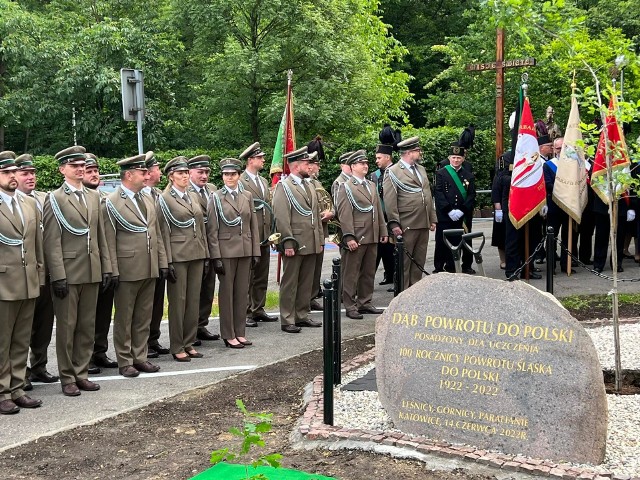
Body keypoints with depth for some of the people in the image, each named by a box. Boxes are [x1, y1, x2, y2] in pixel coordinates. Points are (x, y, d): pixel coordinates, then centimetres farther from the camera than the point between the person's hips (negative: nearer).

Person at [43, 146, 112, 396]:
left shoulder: (93, 197, 13)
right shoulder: (55, 199, -5)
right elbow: (52, 242, -10)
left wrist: (106, 267, 8)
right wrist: (58, 276, -15)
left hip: (92, 272, 5)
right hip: (68, 273, -5)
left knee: (87, 326, 10)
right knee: (66, 327, 3)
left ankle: (81, 373, 19)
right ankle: (67, 378, 12)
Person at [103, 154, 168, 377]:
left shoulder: (147, 200, 13)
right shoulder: (112, 202, -8)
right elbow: (109, 240, -12)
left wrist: (162, 262, 10)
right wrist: (113, 271, -15)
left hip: (149, 269, 7)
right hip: (127, 270, -6)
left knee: (144, 317, 12)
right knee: (124, 318, 5)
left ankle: (140, 357, 22)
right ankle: (125, 362, 13)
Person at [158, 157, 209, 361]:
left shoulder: (193, 197, 14)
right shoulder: (164, 199, -4)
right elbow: (164, 232, -8)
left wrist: (206, 255, 11)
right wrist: (168, 261, -12)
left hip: (197, 254, 6)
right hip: (178, 255, -6)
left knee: (194, 299, 9)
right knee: (178, 301, -1)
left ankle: (189, 343, 18)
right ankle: (177, 347, 6)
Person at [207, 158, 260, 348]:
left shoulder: (247, 196, 9)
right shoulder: (216, 197, -2)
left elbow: (253, 225, 10)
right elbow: (212, 230, -5)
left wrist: (256, 252, 4)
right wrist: (216, 257, -11)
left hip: (245, 250, 4)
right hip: (226, 251, -4)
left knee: (243, 292, 8)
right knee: (227, 293, 3)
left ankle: (240, 332, 17)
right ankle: (228, 335, 9)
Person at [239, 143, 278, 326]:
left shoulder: (264, 181, 16)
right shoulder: (240, 182, -10)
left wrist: (271, 232, 14)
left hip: (264, 237, 8)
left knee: (262, 277, 13)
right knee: (247, 277, -1)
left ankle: (258, 310, 22)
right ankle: (246, 313, 6)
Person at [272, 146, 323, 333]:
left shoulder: (308, 186, 17)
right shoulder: (284, 186, -8)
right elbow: (281, 218, -14)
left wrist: (320, 240, 15)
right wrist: (288, 243, -18)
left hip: (311, 244, 8)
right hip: (295, 244, -8)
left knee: (306, 283, 12)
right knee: (290, 283, 0)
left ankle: (302, 316, 21)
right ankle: (287, 321, 4)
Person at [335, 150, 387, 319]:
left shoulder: (371, 185, 17)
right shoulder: (346, 187, -5)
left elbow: (378, 210, 19)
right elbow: (345, 215, -12)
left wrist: (383, 231, 13)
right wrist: (349, 237, -18)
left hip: (372, 237, 7)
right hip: (356, 238, -7)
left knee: (369, 272, 12)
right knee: (351, 274, -1)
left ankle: (365, 303, 22)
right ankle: (350, 306, 4)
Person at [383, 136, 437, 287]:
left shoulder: (421, 169, 17)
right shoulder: (393, 172, -7)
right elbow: (389, 201, -11)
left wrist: (432, 219, 15)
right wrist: (394, 224, -16)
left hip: (424, 224, 7)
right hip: (406, 227, -7)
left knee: (419, 262, 12)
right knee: (404, 263, 0)